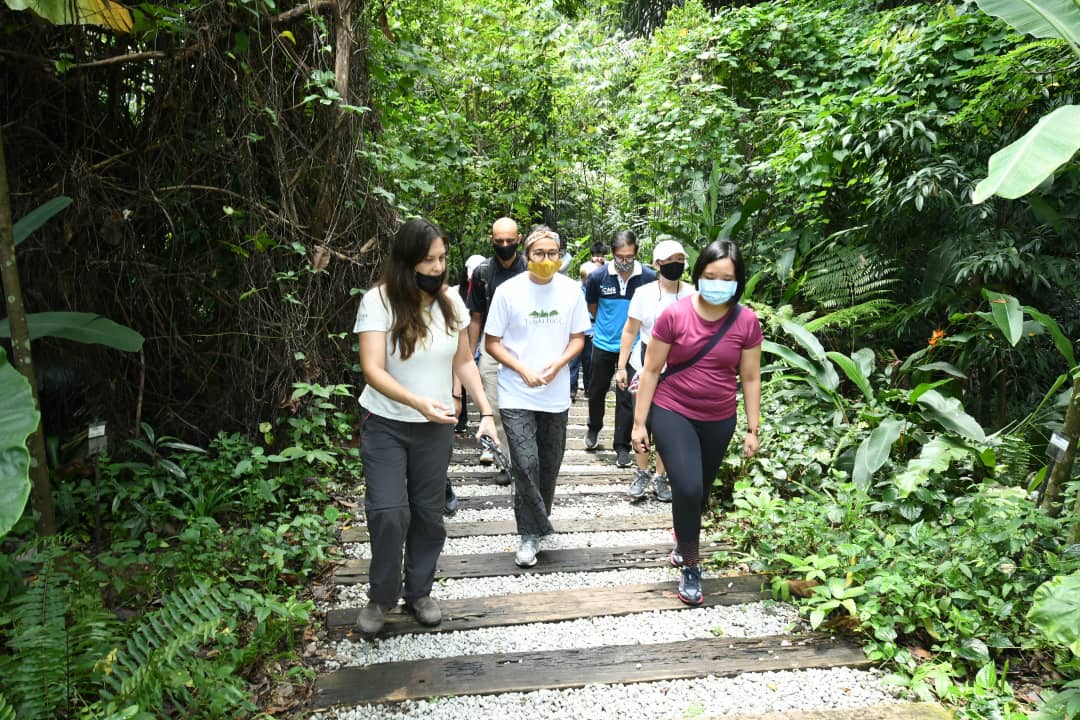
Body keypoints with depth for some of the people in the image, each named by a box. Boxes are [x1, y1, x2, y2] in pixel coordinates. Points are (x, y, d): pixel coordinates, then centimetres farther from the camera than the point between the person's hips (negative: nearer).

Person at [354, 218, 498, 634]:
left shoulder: (450, 302, -1)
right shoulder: (378, 301, -14)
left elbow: (464, 362, 5)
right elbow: (372, 370, -21)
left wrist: (485, 411, -5)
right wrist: (420, 402, -34)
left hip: (436, 427, 4)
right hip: (385, 426, -3)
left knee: (429, 513, 10)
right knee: (388, 512, -9)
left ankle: (419, 591, 30)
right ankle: (381, 596, 16)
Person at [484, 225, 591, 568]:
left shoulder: (571, 290, -1)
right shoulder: (508, 291, -8)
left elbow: (578, 338, 6)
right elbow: (492, 342, -4)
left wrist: (558, 363, -13)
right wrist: (522, 370, -17)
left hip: (556, 395, 3)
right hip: (516, 395, -3)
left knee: (550, 465, 14)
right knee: (526, 465, -11)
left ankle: (539, 521, 37)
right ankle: (532, 533, 6)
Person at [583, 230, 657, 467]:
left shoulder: (649, 277, -12)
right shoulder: (598, 277, -9)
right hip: (603, 343, 2)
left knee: (626, 396, 2)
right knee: (597, 389, 17)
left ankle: (622, 447, 15)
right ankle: (594, 428, 43)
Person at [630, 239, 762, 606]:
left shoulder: (746, 321, -7)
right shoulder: (675, 315, -15)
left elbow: (750, 378, 1)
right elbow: (651, 370, -8)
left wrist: (752, 429, 3)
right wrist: (639, 422, -7)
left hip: (719, 420, 3)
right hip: (672, 413, -3)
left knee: (700, 491, 17)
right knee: (687, 488, -16)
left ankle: (683, 541, 47)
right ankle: (690, 566, 7)